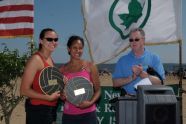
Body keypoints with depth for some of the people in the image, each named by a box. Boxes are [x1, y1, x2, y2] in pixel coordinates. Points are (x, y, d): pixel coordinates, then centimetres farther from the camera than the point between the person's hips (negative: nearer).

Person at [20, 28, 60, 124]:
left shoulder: (50, 59, 10)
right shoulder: (36, 59, -15)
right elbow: (24, 90, -18)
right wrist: (48, 97, -20)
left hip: (51, 108, 9)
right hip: (38, 109, -9)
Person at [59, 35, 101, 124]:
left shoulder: (90, 66, -1)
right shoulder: (62, 69, 5)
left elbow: (98, 90, 1)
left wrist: (90, 102, -16)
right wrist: (62, 96, -7)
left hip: (88, 114, -2)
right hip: (68, 115, 2)